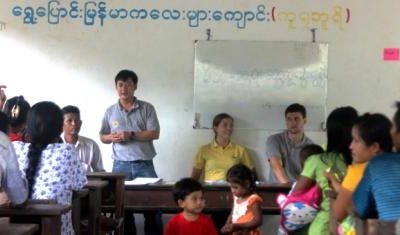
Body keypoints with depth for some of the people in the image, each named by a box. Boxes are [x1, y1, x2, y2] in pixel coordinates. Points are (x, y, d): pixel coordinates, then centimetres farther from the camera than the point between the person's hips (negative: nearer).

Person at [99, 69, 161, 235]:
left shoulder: (147, 108, 2)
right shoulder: (110, 111, 9)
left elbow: (154, 134, -5)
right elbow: (102, 137, 13)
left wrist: (132, 135, -17)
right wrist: (111, 137, -10)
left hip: (144, 164, -2)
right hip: (120, 165, 2)